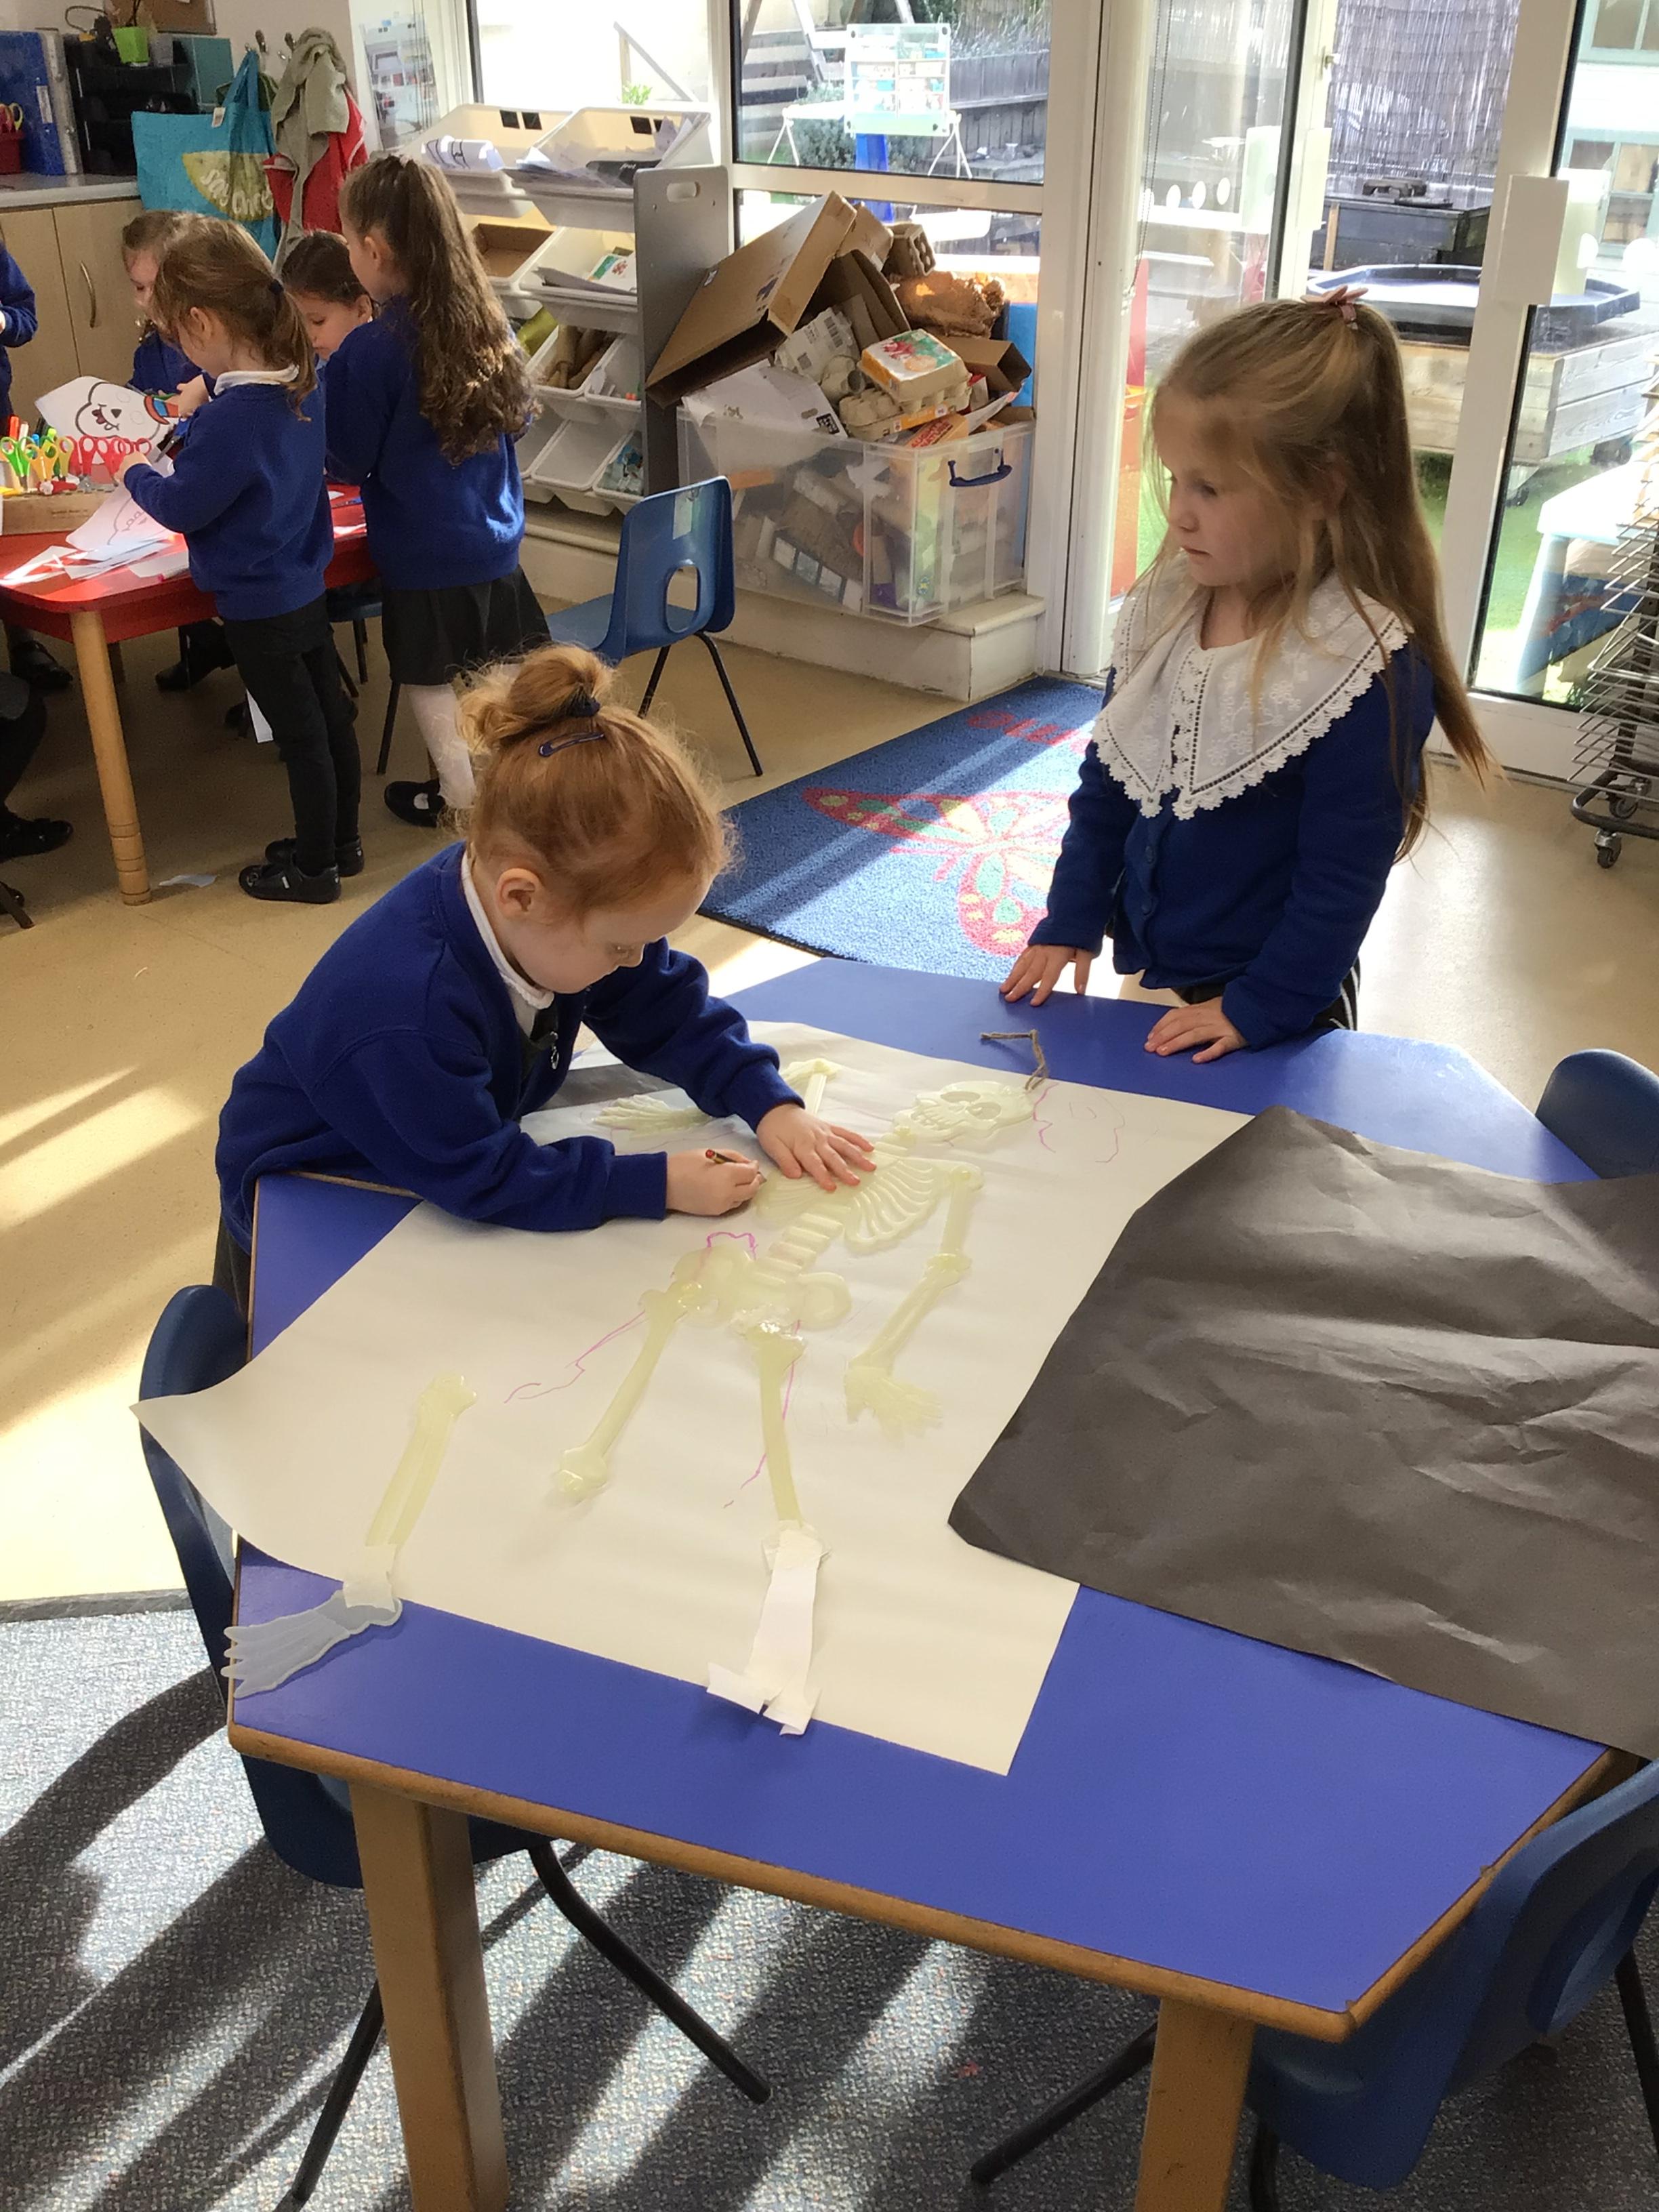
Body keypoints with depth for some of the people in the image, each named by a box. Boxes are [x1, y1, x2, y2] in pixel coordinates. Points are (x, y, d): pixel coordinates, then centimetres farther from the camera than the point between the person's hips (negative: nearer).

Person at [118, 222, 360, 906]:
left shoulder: (232, 415, -28)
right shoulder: (297, 383, -3)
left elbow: (181, 507, -17)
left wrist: (135, 475, 0)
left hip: (258, 604, -8)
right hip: (305, 585, 8)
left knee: (300, 735, 3)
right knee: (330, 715, 16)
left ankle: (315, 868, 18)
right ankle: (341, 840, 32)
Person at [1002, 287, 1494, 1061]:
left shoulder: (1373, 668, -22)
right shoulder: (1161, 606, -4)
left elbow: (1344, 874, -18)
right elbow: (1105, 781, 5)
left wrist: (1259, 1010, -17)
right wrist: (1071, 922, 3)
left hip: (1272, 1009, -6)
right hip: (1142, 971, 6)